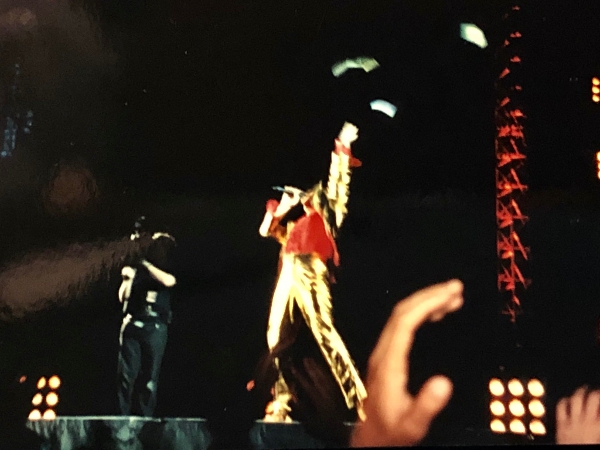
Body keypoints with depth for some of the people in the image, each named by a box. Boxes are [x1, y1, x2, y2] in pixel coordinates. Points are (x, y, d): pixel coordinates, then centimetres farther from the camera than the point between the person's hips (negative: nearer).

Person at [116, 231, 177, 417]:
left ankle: (145, 417, 3)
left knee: (150, 375, -1)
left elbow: (168, 281, -16)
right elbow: (123, 298, 11)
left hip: (155, 328, -1)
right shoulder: (136, 268, 13)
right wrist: (128, 278, -3)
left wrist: (145, 263, -9)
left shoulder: (169, 271, 9)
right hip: (132, 324, 1)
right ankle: (124, 415, 3)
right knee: (127, 373, -2)